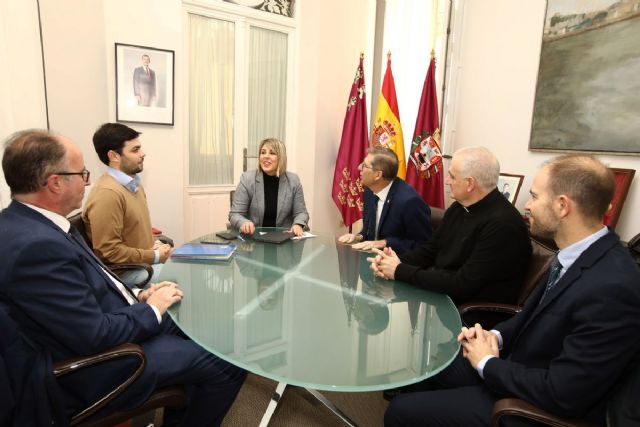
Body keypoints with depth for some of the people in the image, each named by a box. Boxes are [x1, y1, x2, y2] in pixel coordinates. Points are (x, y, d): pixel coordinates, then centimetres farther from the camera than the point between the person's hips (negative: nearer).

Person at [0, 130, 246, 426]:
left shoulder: (29, 222, 1)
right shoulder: (35, 245, -30)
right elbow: (95, 337, -28)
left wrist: (137, 296, 0)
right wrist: (152, 308, -13)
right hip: (100, 366, -10)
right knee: (228, 363, -8)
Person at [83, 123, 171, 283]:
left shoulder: (134, 184, 8)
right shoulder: (107, 194, -21)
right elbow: (109, 251, -22)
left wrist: (156, 244, 1)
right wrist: (155, 256, -15)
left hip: (145, 262, 8)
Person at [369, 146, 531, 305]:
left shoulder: (502, 225, -24)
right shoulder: (458, 207, 4)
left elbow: (462, 285, -25)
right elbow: (431, 249, 11)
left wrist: (400, 271, -20)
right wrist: (398, 262, -10)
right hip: (437, 292, 7)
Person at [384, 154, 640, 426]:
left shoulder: (612, 288, -31)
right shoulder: (579, 255, -2)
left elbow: (561, 394, -28)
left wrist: (487, 363, -14)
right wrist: (496, 336, -6)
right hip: (518, 366, 8)